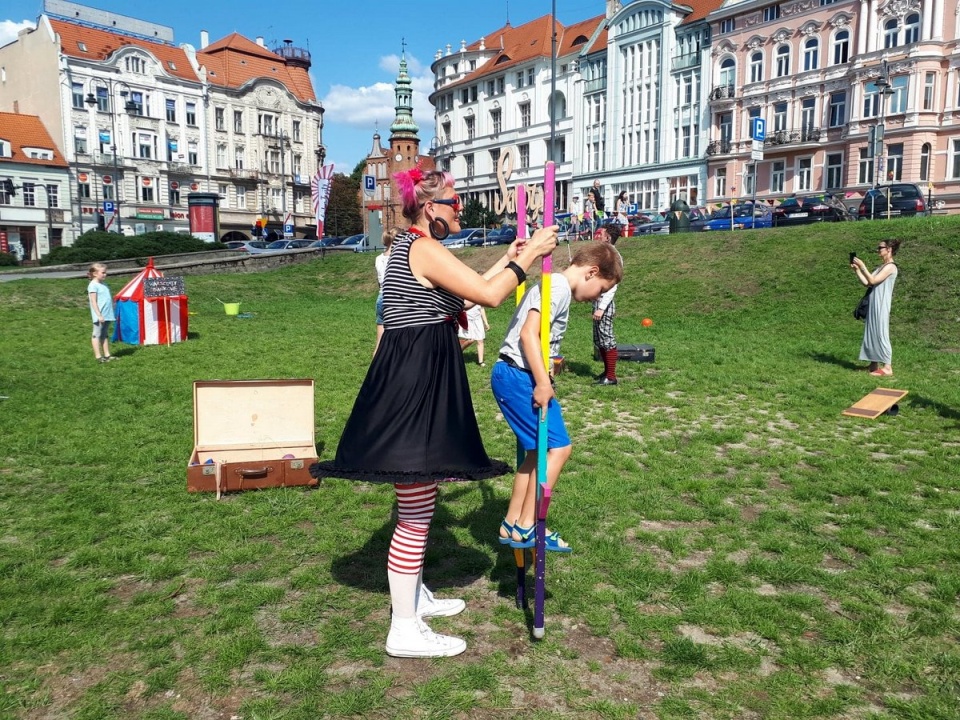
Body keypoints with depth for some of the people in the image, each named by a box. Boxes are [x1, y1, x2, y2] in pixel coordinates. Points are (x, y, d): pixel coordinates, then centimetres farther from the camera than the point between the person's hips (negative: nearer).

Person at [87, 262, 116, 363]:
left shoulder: (103, 284, 15)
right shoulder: (93, 285, -9)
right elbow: (93, 302, -14)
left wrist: (112, 313, 17)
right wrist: (99, 315, -19)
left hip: (108, 315, 8)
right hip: (100, 316, -8)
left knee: (105, 335, 12)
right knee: (97, 335, -1)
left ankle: (107, 355, 17)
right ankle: (98, 356, 1)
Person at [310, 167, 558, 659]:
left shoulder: (410, 248, 18)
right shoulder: (425, 249, -15)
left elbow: (465, 291, 26)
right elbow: (489, 296, -19)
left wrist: (508, 260, 26)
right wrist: (529, 255, -6)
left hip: (416, 380, 11)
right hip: (415, 382, -11)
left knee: (418, 504, 21)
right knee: (415, 512, -4)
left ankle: (414, 596, 36)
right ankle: (404, 631, 8)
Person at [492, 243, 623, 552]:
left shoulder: (555, 286, 20)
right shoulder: (559, 287, -12)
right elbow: (529, 333, -22)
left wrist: (542, 380, 18)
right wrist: (543, 383, -22)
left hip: (512, 376, 11)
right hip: (519, 376, -11)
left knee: (538, 452, 14)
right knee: (557, 447, -7)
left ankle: (511, 524, 21)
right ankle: (526, 527, -2)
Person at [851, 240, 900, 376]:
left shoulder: (890, 266, -11)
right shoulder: (882, 266, 17)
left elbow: (873, 281, -19)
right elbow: (866, 283, 14)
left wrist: (862, 266, -17)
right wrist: (857, 270, 7)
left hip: (881, 306, -9)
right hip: (874, 305, 9)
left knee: (881, 335, -8)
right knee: (872, 334, 10)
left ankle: (887, 368, -6)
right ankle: (874, 364, 16)